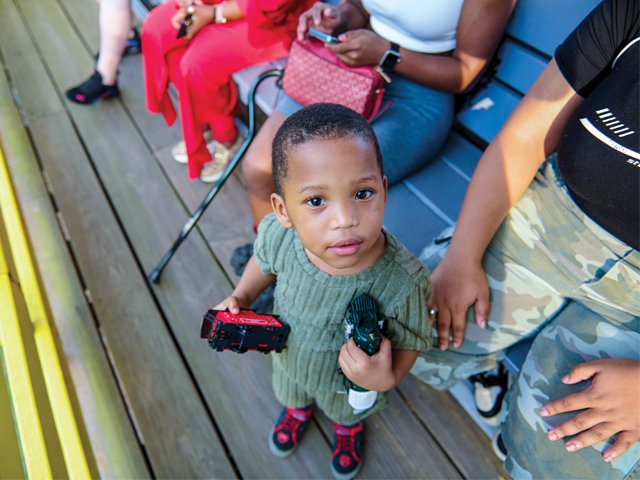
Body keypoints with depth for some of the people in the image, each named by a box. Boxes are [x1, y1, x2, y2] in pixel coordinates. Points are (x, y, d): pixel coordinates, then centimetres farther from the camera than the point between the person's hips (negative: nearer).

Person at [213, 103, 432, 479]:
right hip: (290, 357, 2)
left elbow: (410, 341, -22)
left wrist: (388, 378, -40)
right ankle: (299, 408, 75)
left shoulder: (403, 281, -42)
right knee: (292, 391, 37)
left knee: (347, 409, 35)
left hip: (351, 380, -2)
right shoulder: (278, 235, -33)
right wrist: (241, 298, -17)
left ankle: (349, 427, 72)